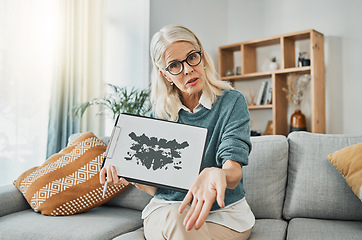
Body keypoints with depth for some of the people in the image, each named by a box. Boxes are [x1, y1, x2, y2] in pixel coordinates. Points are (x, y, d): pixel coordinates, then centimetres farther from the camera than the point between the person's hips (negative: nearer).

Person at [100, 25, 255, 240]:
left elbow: (234, 171, -20)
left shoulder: (232, 101, -7)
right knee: (175, 218, -32)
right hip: (165, 212, 2)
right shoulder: (160, 113, 2)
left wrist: (215, 174, -45)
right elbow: (156, 187, 3)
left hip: (223, 212, -1)